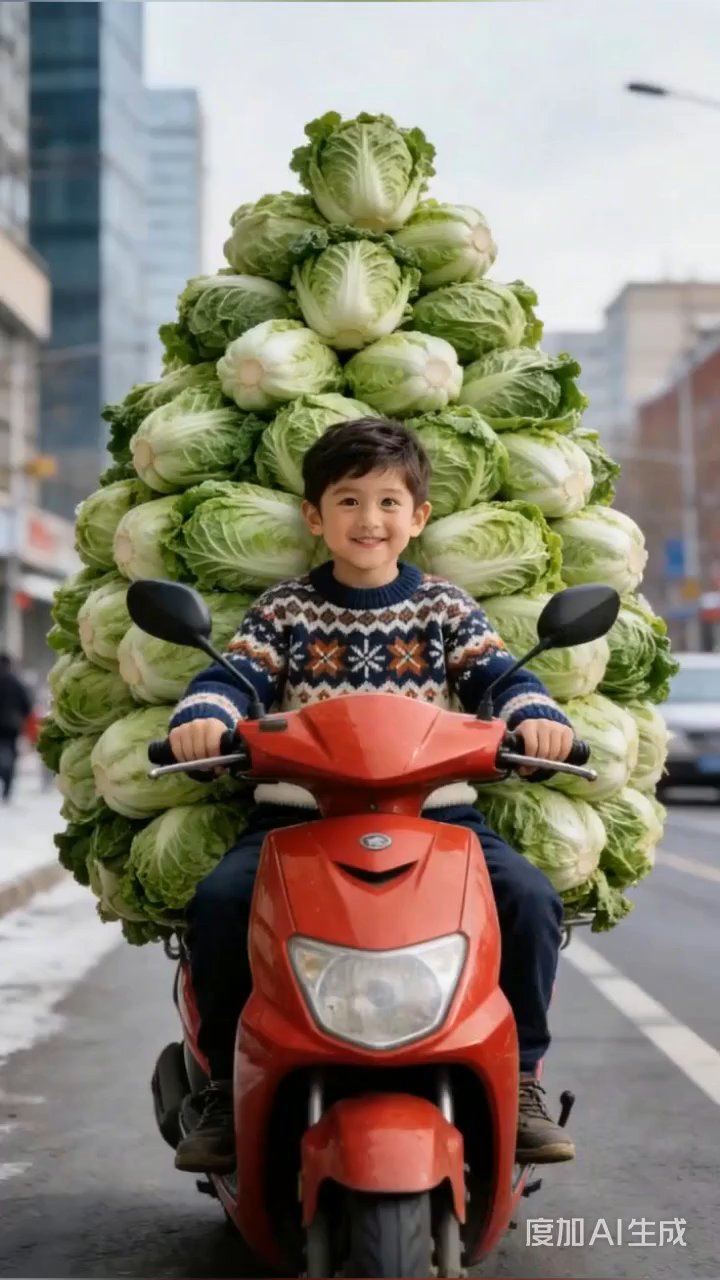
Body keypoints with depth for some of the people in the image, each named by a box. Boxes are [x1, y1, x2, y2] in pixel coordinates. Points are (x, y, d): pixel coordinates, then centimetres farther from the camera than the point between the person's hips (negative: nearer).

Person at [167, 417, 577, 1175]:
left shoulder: (446, 609, 13)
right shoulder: (284, 611, 11)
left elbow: (499, 675, 3)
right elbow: (233, 676, 0)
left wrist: (536, 715, -20)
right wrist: (201, 716, -23)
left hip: (435, 812, 1)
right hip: (298, 815, 0)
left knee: (530, 897, -23)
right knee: (218, 900, -26)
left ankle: (519, 1079, -5)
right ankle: (227, 1085, -7)